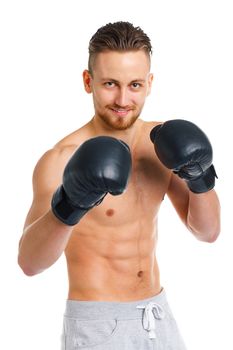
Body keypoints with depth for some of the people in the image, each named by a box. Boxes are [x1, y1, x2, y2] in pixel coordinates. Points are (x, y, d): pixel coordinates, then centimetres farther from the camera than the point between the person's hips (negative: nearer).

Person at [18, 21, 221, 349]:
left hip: (158, 317, 6)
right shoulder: (62, 159, -19)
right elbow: (29, 262, -29)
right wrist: (68, 206, -45)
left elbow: (208, 231, 2)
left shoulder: (160, 141, 0)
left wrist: (200, 178, -15)